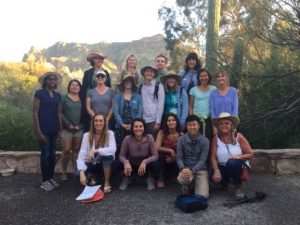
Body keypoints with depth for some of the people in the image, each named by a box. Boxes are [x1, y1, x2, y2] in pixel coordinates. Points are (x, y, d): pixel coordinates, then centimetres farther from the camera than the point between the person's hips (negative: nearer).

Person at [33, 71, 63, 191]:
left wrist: (60, 129, 8)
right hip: (43, 129, -5)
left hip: (54, 129, 5)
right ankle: (45, 181, 10)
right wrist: (38, 131, -15)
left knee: (52, 154, 10)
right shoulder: (39, 93, -5)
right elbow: (35, 113, -9)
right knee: (45, 154, -3)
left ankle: (51, 178, 22)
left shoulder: (58, 95, 11)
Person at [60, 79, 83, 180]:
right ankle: (63, 172, 11)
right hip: (67, 129, -3)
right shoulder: (64, 98, 1)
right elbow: (60, 113, -5)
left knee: (76, 150, 8)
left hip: (79, 129, 3)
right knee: (66, 151, -3)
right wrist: (68, 125, -11)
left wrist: (80, 125, -3)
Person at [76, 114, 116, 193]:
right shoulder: (87, 135, -9)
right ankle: (93, 177, 10)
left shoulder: (110, 133, -11)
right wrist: (82, 173, -29)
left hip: (105, 164, -1)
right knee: (78, 175, -26)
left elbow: (113, 149, -28)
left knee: (108, 156, -34)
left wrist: (95, 151, -36)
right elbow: (81, 156, -15)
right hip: (92, 164, 2)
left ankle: (107, 183, -14)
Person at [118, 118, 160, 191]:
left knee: (156, 165, -31)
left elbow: (155, 156, -21)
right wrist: (126, 162, -37)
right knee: (121, 164, -30)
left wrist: (145, 162, -39)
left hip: (145, 165, 0)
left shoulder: (149, 138, -20)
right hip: (132, 165, 0)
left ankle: (150, 179, 5)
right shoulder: (128, 138, -19)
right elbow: (121, 155, -14)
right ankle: (126, 178, 6)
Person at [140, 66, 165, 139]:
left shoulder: (158, 86, -2)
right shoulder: (140, 87, 10)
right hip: (143, 121, 3)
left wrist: (158, 122, -9)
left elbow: (161, 105, -5)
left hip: (153, 120, -3)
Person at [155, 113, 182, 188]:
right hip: (163, 161, -1)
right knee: (160, 155, -33)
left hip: (175, 161, 1)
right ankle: (160, 179, -10)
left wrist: (173, 158, -21)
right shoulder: (162, 132, -11)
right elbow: (157, 148, -20)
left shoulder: (181, 135, -10)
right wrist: (171, 151, -24)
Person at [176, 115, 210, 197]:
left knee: (202, 196, -16)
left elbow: (203, 160, -10)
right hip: (186, 168, 0)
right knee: (182, 179, -36)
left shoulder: (205, 141, -5)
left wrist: (192, 171, -25)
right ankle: (185, 186, 4)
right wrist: (183, 169, -24)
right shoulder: (181, 139, -2)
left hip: (200, 169, 0)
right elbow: (179, 157, -4)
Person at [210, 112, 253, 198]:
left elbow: (250, 154, -5)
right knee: (215, 178, -29)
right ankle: (225, 182, 12)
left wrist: (239, 156, -24)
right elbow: (213, 157, -8)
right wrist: (216, 171, -22)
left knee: (232, 162, -37)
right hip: (222, 167, 2)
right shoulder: (216, 138, -5)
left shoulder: (238, 136, -8)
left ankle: (238, 186, -8)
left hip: (237, 166, -2)